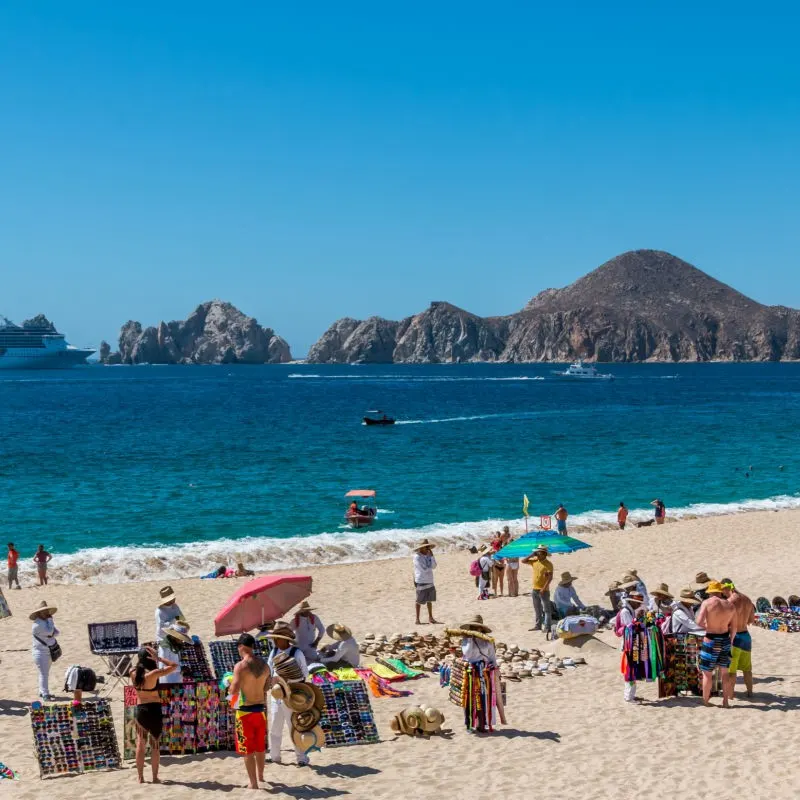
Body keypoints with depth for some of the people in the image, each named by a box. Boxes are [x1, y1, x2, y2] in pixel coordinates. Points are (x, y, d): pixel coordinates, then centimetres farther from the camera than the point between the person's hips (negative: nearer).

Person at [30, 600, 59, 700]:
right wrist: (50, 620, -16)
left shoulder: (46, 621, 11)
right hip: (41, 653, -9)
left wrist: (51, 633, -11)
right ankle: (45, 695, -10)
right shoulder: (37, 625, -19)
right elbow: (49, 631, -27)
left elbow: (56, 632, 10)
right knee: (44, 674, -10)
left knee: (45, 673, 16)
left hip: (49, 652, 9)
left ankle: (42, 692, 26)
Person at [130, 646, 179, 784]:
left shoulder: (133, 673, -3)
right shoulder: (153, 674, -17)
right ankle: (155, 777, 9)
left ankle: (141, 778, 14)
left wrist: (141, 657, 8)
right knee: (155, 745, 5)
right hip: (154, 709, -4)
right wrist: (157, 658, -13)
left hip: (140, 709, 4)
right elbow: (174, 666, -11)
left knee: (141, 745, 11)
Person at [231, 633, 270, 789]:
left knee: (248, 749, 3)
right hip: (260, 709, 6)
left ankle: (253, 783, 5)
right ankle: (260, 775, 39)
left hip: (245, 710, -6)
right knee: (260, 746, 21)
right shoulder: (264, 665, 3)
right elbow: (267, 688, 10)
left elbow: (234, 691, -23)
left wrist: (231, 683, -2)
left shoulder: (241, 666, -17)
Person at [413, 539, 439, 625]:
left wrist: (432, 556, -7)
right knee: (419, 601, 2)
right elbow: (424, 569, -19)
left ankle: (430, 618, 21)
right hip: (421, 582, -6)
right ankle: (417, 619, 12)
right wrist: (430, 567, -1)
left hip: (429, 581, 6)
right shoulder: (417, 557, -14)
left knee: (429, 600, 11)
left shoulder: (428, 555, 7)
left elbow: (434, 566, -1)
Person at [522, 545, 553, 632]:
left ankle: (547, 627, -2)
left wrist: (544, 588, -24)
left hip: (543, 590, -7)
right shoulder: (534, 561, 7)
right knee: (537, 609, 15)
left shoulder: (548, 564, -13)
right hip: (534, 589, 7)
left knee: (546, 609, -2)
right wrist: (532, 555, -2)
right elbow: (523, 561, 9)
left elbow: (550, 577, -18)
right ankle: (537, 625, 23)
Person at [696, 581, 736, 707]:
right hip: (725, 639, 4)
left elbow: (699, 622, -21)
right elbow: (733, 628, 5)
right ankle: (725, 701, 16)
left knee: (707, 673, 7)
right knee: (724, 672, 14)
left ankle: (705, 701, 13)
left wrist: (707, 626, 0)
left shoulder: (707, 603, -11)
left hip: (711, 640, -4)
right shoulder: (730, 606, 1)